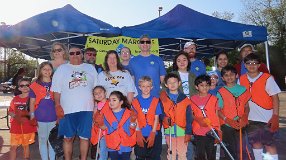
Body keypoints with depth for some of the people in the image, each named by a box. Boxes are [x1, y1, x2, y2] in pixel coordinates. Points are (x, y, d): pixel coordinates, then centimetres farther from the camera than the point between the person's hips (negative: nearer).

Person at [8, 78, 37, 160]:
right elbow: (10, 112, 10)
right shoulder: (15, 99, 4)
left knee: (26, 146, 12)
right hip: (16, 127, 2)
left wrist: (27, 113, -19)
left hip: (28, 127, -2)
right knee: (13, 146, 5)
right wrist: (15, 115, -10)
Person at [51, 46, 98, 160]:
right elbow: (56, 90, 4)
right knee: (68, 138, 8)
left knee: (85, 137, 7)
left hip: (86, 109, 1)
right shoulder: (62, 69, 9)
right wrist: (57, 106, -6)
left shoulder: (91, 68, 12)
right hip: (68, 109, 0)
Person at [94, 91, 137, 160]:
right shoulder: (106, 113, -3)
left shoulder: (128, 113, -9)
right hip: (112, 146, 2)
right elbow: (104, 128, 2)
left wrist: (133, 121, -23)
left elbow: (132, 128, -6)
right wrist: (100, 123, -16)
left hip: (126, 146, -1)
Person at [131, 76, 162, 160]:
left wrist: (153, 133, -10)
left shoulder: (155, 101, 0)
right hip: (140, 135, 0)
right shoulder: (135, 101, 1)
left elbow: (156, 118, -2)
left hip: (152, 135, 0)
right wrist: (138, 133, -9)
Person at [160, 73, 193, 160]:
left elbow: (189, 118, 0)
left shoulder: (184, 99, 1)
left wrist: (188, 133, -4)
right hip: (169, 131, 0)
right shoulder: (163, 98, 2)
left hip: (182, 131, 0)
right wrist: (164, 118, -18)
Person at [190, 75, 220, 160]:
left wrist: (218, 130, 2)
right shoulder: (193, 99, 1)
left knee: (211, 153, 10)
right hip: (198, 131, 0)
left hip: (211, 130, 0)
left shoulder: (214, 99, 1)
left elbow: (216, 115, 5)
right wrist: (198, 119, -10)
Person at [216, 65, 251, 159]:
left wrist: (244, 117, -9)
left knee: (241, 149, 2)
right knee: (231, 150, 5)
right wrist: (228, 120, -16)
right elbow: (218, 110, -3)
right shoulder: (220, 92, -3)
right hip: (227, 125, -2)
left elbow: (246, 106, 9)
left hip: (241, 125, 2)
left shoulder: (243, 89, 5)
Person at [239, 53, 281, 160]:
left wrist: (275, 117, -15)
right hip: (251, 117, 4)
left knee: (269, 144, 3)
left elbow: (275, 98, -9)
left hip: (267, 118, -4)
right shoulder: (241, 80, 1)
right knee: (255, 142, 16)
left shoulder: (267, 78, -9)